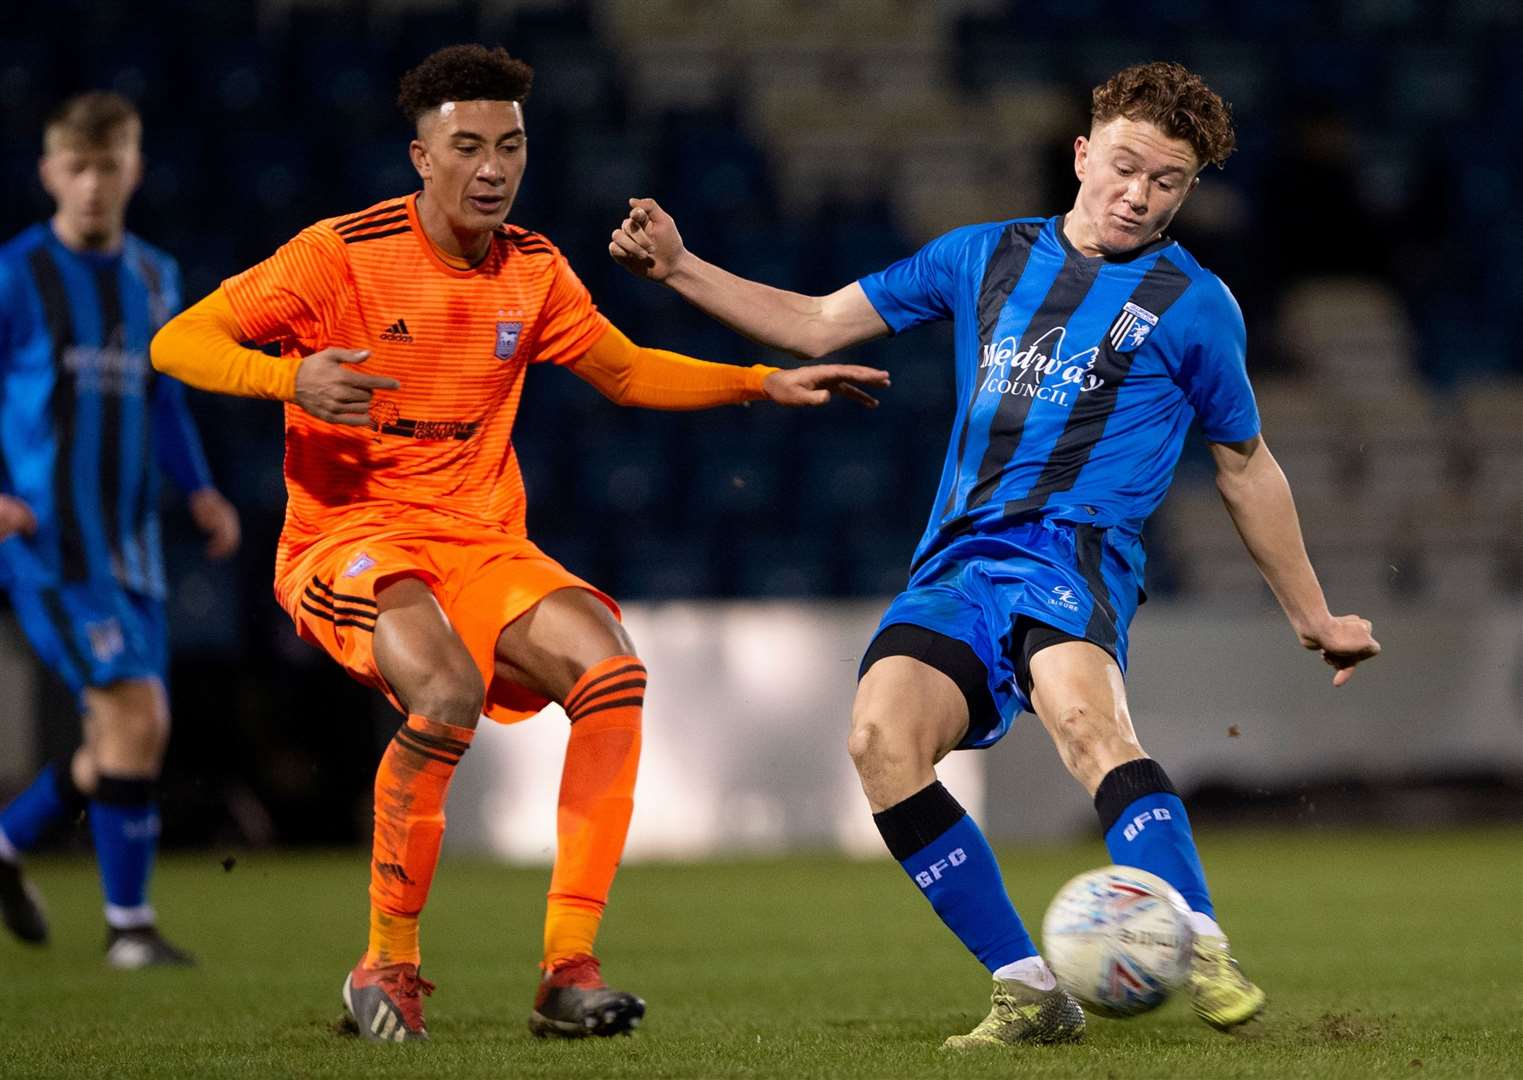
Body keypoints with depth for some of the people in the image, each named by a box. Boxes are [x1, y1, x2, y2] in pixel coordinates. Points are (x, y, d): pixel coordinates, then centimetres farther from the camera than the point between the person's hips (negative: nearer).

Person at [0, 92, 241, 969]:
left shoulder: (155, 280, 13)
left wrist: (200, 489, 7)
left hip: (130, 544, 6)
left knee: (128, 740, 8)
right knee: (137, 715, -18)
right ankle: (129, 922, -7)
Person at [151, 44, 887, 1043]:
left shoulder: (533, 271, 8)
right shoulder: (343, 254, -7)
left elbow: (630, 373, 24)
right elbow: (177, 344, -6)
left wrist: (769, 384, 13)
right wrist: (291, 377, -25)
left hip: (482, 541, 5)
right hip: (347, 537, -5)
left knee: (610, 670, -23)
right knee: (447, 693, -34)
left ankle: (569, 966, -18)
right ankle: (389, 967, -16)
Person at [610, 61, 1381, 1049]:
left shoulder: (1195, 306, 12)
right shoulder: (988, 257, 20)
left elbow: (1246, 468, 22)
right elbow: (818, 325, 24)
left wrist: (1316, 618, 25)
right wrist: (677, 267, 15)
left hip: (1074, 549, -4)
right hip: (956, 562, 4)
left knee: (1080, 706, -37)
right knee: (882, 737, -24)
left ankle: (1203, 955, -44)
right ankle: (1029, 992, -18)